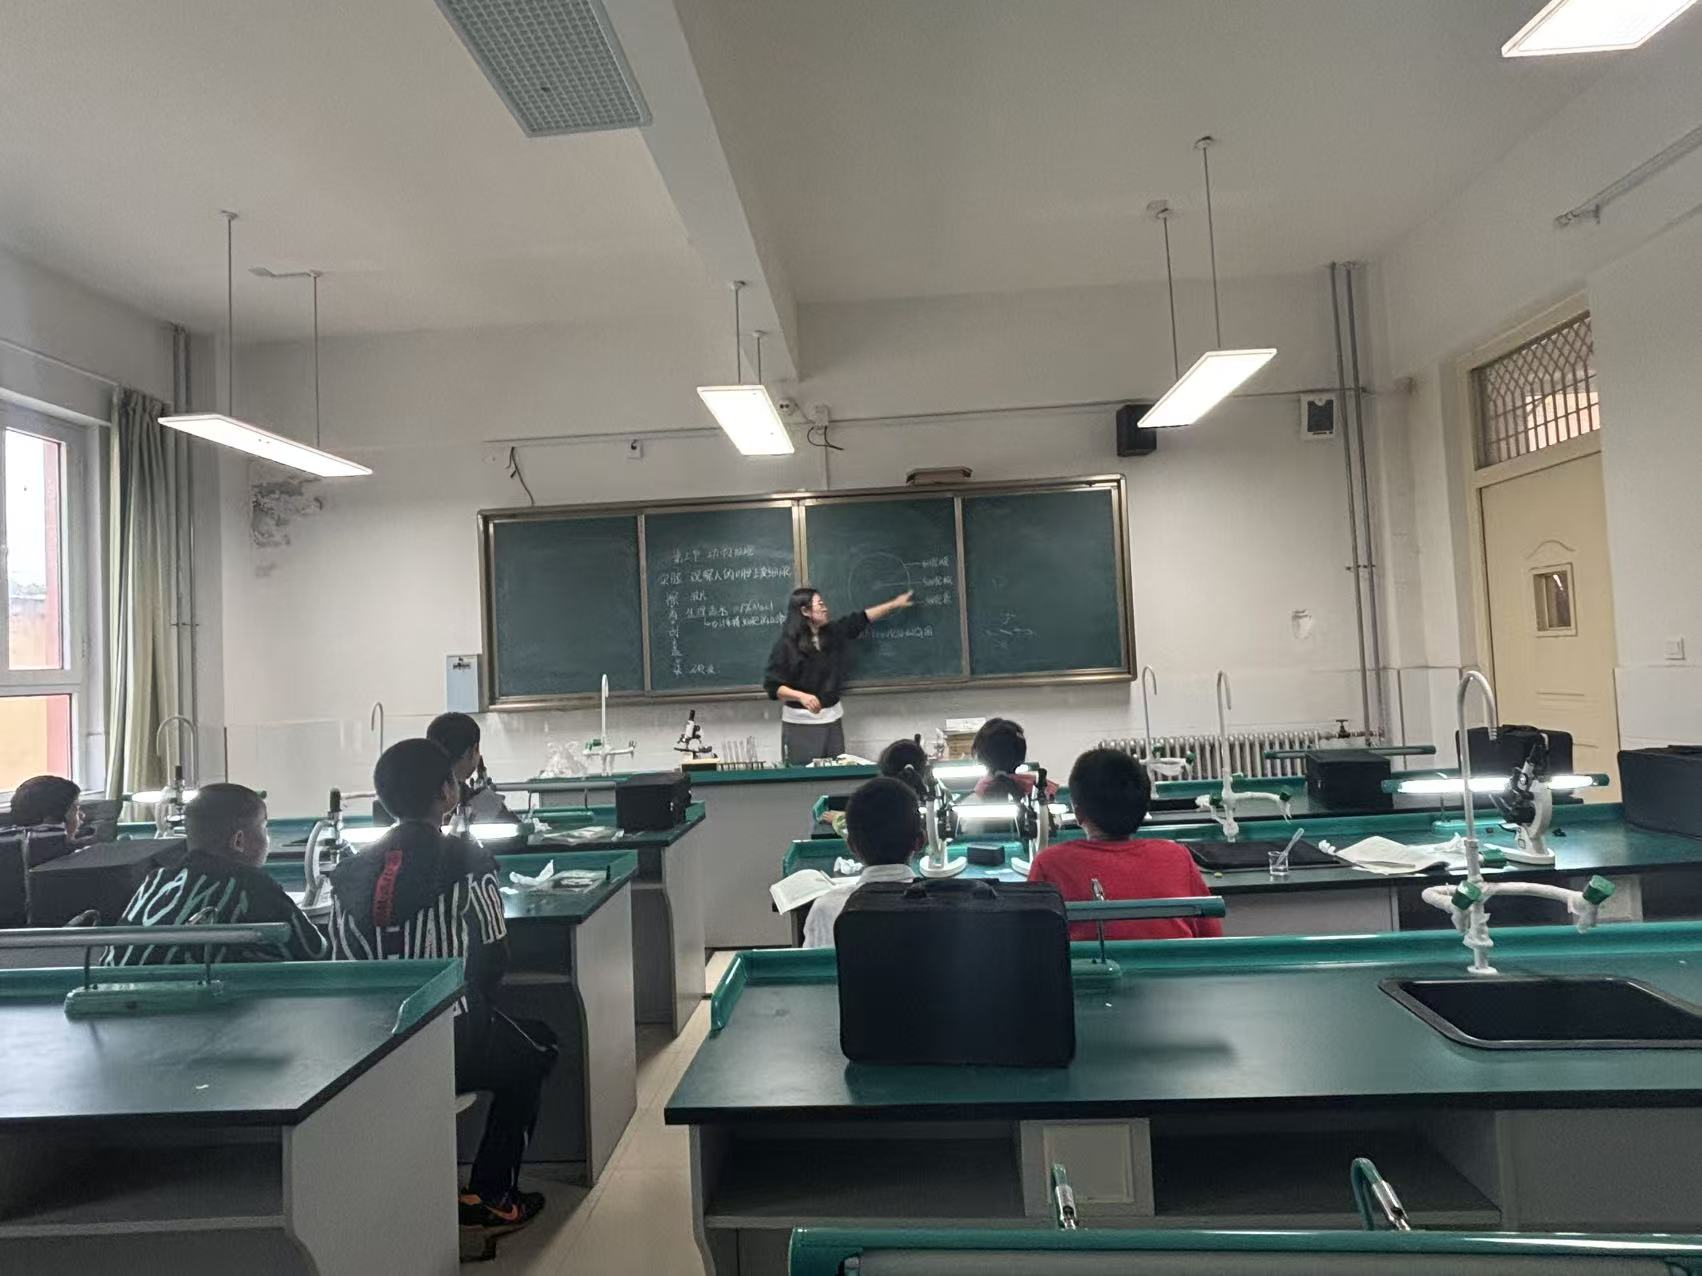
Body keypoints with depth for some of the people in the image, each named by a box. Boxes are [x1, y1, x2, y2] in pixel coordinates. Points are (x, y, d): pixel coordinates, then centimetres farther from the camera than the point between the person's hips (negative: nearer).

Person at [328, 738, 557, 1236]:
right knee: (537, 1047, 25)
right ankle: (489, 1196, 21)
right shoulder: (467, 862, -13)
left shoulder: (350, 872, 0)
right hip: (453, 1050, -5)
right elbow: (494, 957, -9)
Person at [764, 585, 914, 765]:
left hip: (832, 717, 6)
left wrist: (895, 604, 21)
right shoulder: (786, 644, -13)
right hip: (801, 722, -6)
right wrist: (801, 696, -28)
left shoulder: (833, 632, 6)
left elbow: (862, 619, 17)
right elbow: (772, 685, -14)